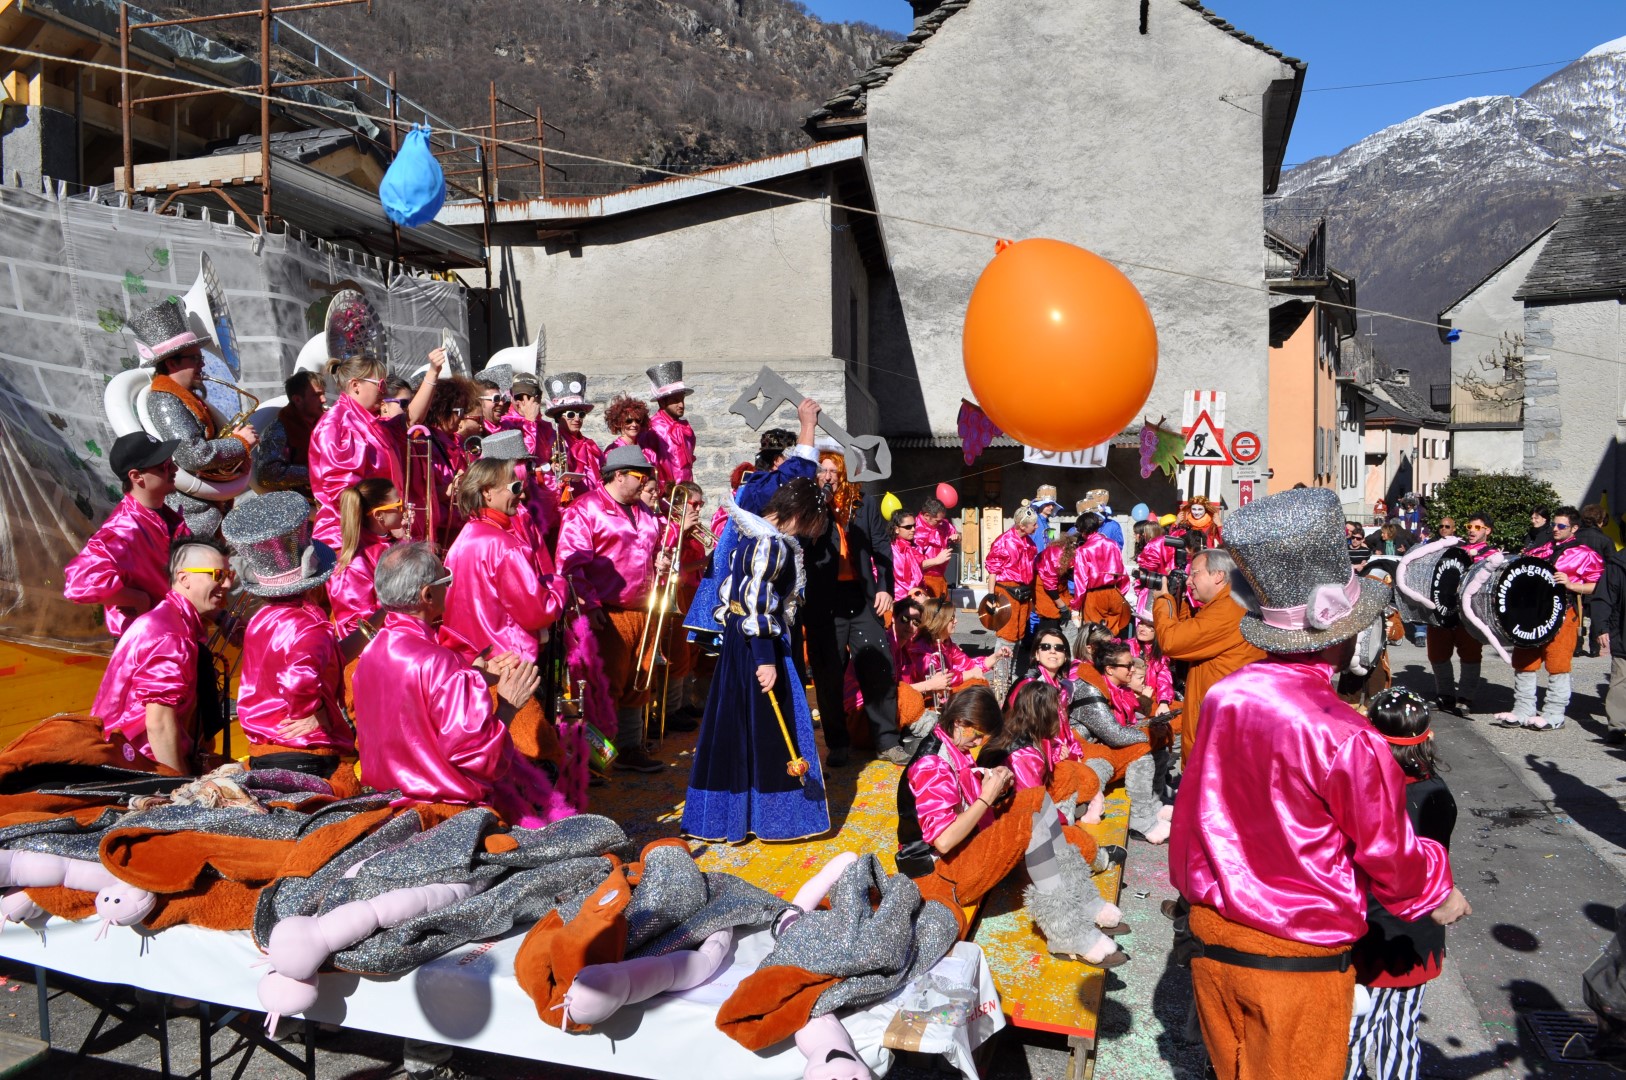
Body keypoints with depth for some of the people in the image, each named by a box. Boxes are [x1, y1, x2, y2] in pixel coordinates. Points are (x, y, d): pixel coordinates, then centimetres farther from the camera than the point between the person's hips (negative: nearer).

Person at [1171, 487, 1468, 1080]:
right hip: (1299, 957, -4)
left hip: (1213, 938, 5)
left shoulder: (1222, 697, -9)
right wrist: (1437, 894, 10)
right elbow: (1388, 849, -9)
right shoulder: (1346, 738, -24)